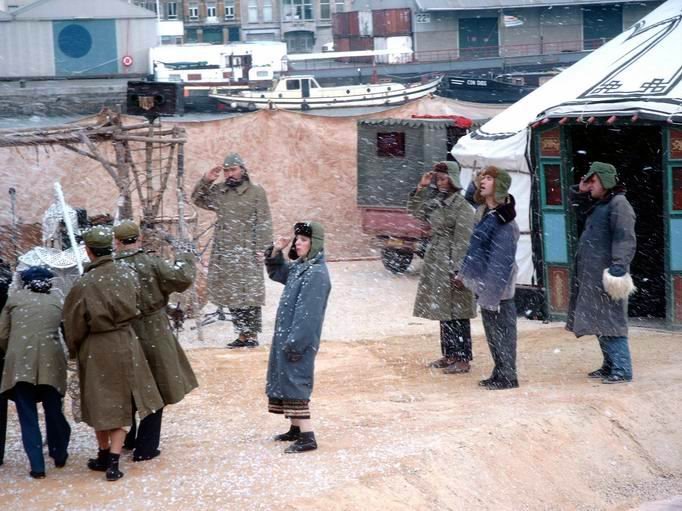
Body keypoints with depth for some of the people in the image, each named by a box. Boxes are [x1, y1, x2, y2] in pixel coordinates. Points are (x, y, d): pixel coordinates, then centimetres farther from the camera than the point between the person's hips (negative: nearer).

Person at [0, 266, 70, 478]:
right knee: (54, 411, 18)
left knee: (28, 416, 4)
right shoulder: (56, 302, 16)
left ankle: (37, 466, 1)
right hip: (51, 363, 1)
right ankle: (59, 456, 32)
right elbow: (58, 331, 13)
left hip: (20, 363, -1)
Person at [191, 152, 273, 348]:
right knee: (230, 295, 8)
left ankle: (252, 334, 0)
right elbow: (198, 200, 20)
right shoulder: (219, 191, 11)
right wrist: (205, 181, 4)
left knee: (249, 295, -5)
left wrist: (261, 249, -13)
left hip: (247, 254, -5)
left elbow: (263, 223, -5)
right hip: (224, 254, 5)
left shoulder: (256, 192, -3)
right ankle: (242, 334, 15)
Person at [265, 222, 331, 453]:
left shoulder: (316, 274, -20)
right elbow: (276, 272, 26)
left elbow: (308, 313, -23)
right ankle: (296, 429, 27)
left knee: (295, 382, -8)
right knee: (286, 381, 16)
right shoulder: (299, 266, 7)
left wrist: (294, 343, -22)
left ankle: (307, 437, -5)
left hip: (299, 339, -10)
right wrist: (276, 252, 7)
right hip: (286, 336, 10)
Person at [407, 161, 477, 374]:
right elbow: (415, 211, 22)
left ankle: (462, 358, -1)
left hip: (451, 263, -9)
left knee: (456, 313, -5)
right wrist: (421, 188, 9)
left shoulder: (462, 206, -14)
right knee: (443, 311, 14)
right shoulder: (437, 202, 11)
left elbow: (463, 242, -17)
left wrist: (458, 271, -20)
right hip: (435, 262, 9)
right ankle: (449, 354, 23)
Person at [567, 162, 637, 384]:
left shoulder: (618, 204, -11)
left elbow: (625, 240, -20)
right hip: (592, 275, 10)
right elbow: (582, 215, 36)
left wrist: (619, 268, -28)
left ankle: (622, 370, -11)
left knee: (611, 321, -11)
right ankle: (610, 365, 20)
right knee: (600, 323, 13)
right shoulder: (598, 205, 17)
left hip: (607, 275, -10)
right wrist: (579, 194, 19)